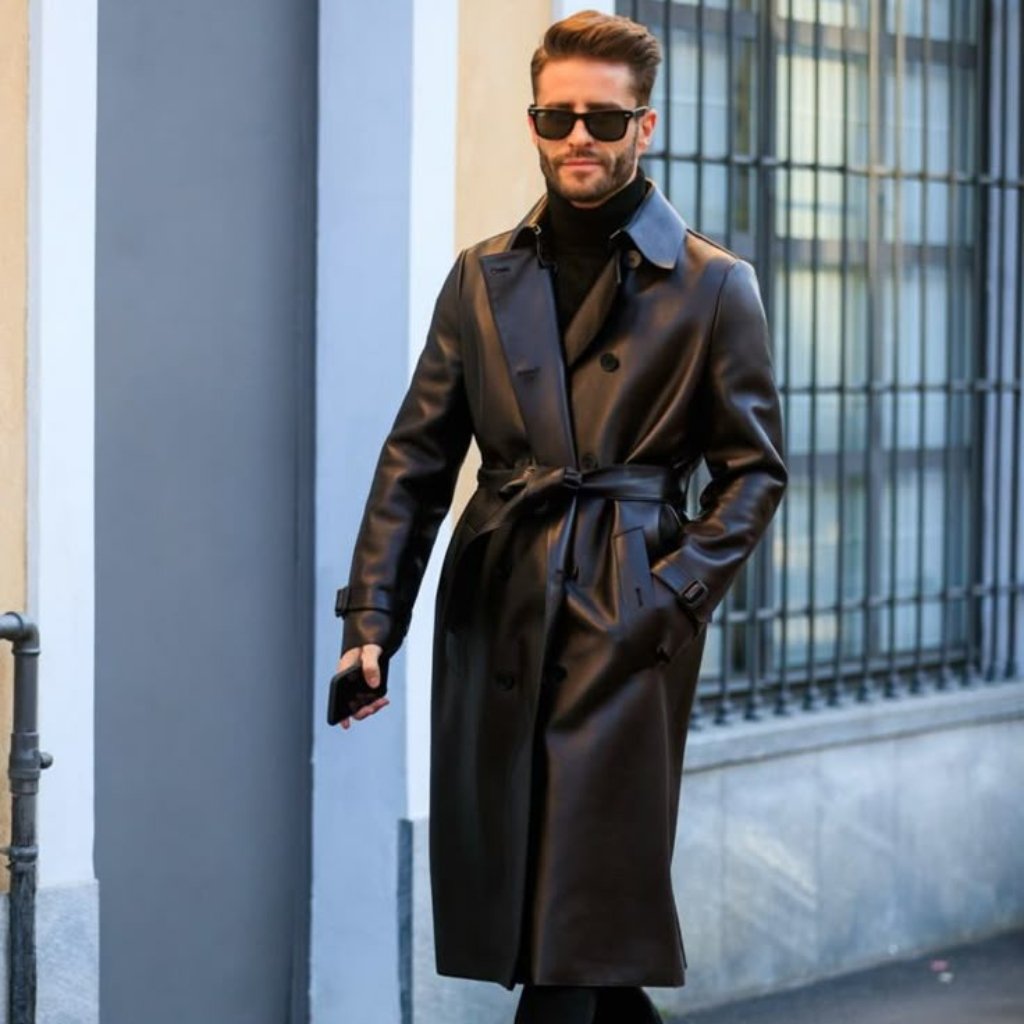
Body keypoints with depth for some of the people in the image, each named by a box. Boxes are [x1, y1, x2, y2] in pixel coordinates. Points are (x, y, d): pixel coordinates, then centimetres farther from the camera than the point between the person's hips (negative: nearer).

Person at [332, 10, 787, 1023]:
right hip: (492, 608, 4)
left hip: (622, 614, -4)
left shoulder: (713, 285, 1)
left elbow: (755, 465, 2)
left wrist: (676, 593, -10)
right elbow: (416, 457, 9)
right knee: (502, 885, 8)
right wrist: (371, 618, 1)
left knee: (576, 916, -7)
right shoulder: (483, 277, 11)